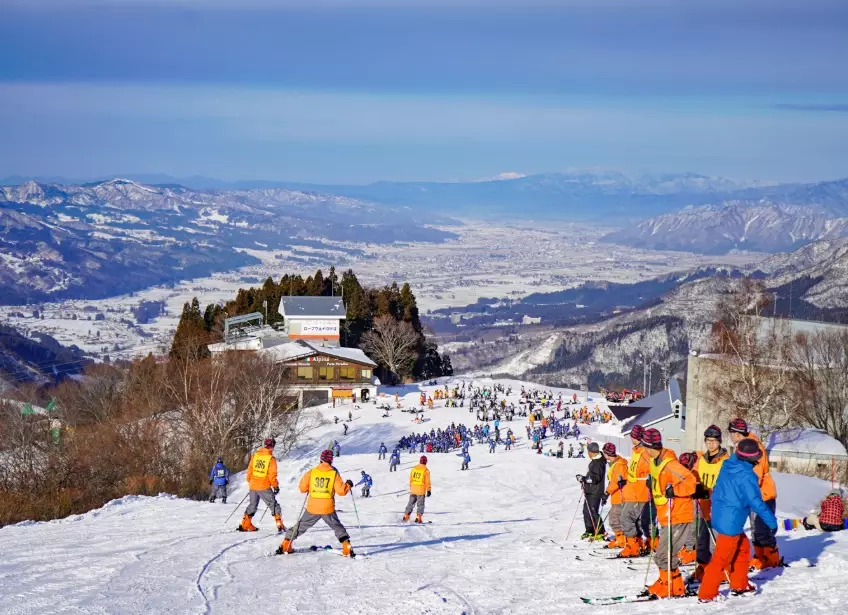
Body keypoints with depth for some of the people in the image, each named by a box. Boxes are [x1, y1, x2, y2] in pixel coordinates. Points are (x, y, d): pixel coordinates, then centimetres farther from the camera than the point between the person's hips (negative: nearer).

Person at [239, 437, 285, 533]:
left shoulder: (255, 455, 1)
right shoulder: (271, 459, -13)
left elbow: (249, 470, 8)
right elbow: (272, 475, -13)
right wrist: (276, 486, 2)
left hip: (253, 485, 5)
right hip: (264, 487, -5)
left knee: (252, 505, 21)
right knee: (274, 505, 4)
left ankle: (245, 525, 24)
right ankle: (280, 525, -3)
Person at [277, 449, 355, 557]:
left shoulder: (311, 472, -2)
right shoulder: (334, 473, -6)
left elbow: (302, 488, 2)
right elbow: (341, 490, -6)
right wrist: (348, 485, 13)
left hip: (312, 508, 1)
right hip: (328, 509, -1)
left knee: (300, 527, 16)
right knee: (338, 528, 17)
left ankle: (285, 546, 17)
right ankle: (347, 550, 6)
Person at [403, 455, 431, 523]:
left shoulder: (414, 468, 4)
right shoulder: (426, 470, -10)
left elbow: (410, 479, 12)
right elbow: (427, 481, -9)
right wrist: (428, 490, -3)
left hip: (413, 489, 4)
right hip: (421, 490, -4)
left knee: (411, 503, 15)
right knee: (420, 505, 3)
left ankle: (406, 516, 16)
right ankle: (418, 518, -7)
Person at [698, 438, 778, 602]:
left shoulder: (727, 466, 3)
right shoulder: (746, 475, -21)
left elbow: (717, 490, 17)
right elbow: (757, 503, -19)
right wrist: (772, 522, -9)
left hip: (719, 516, 9)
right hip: (731, 523, -9)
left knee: (743, 548, 23)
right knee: (722, 558, -1)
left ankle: (739, 585, 31)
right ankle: (707, 594, 4)